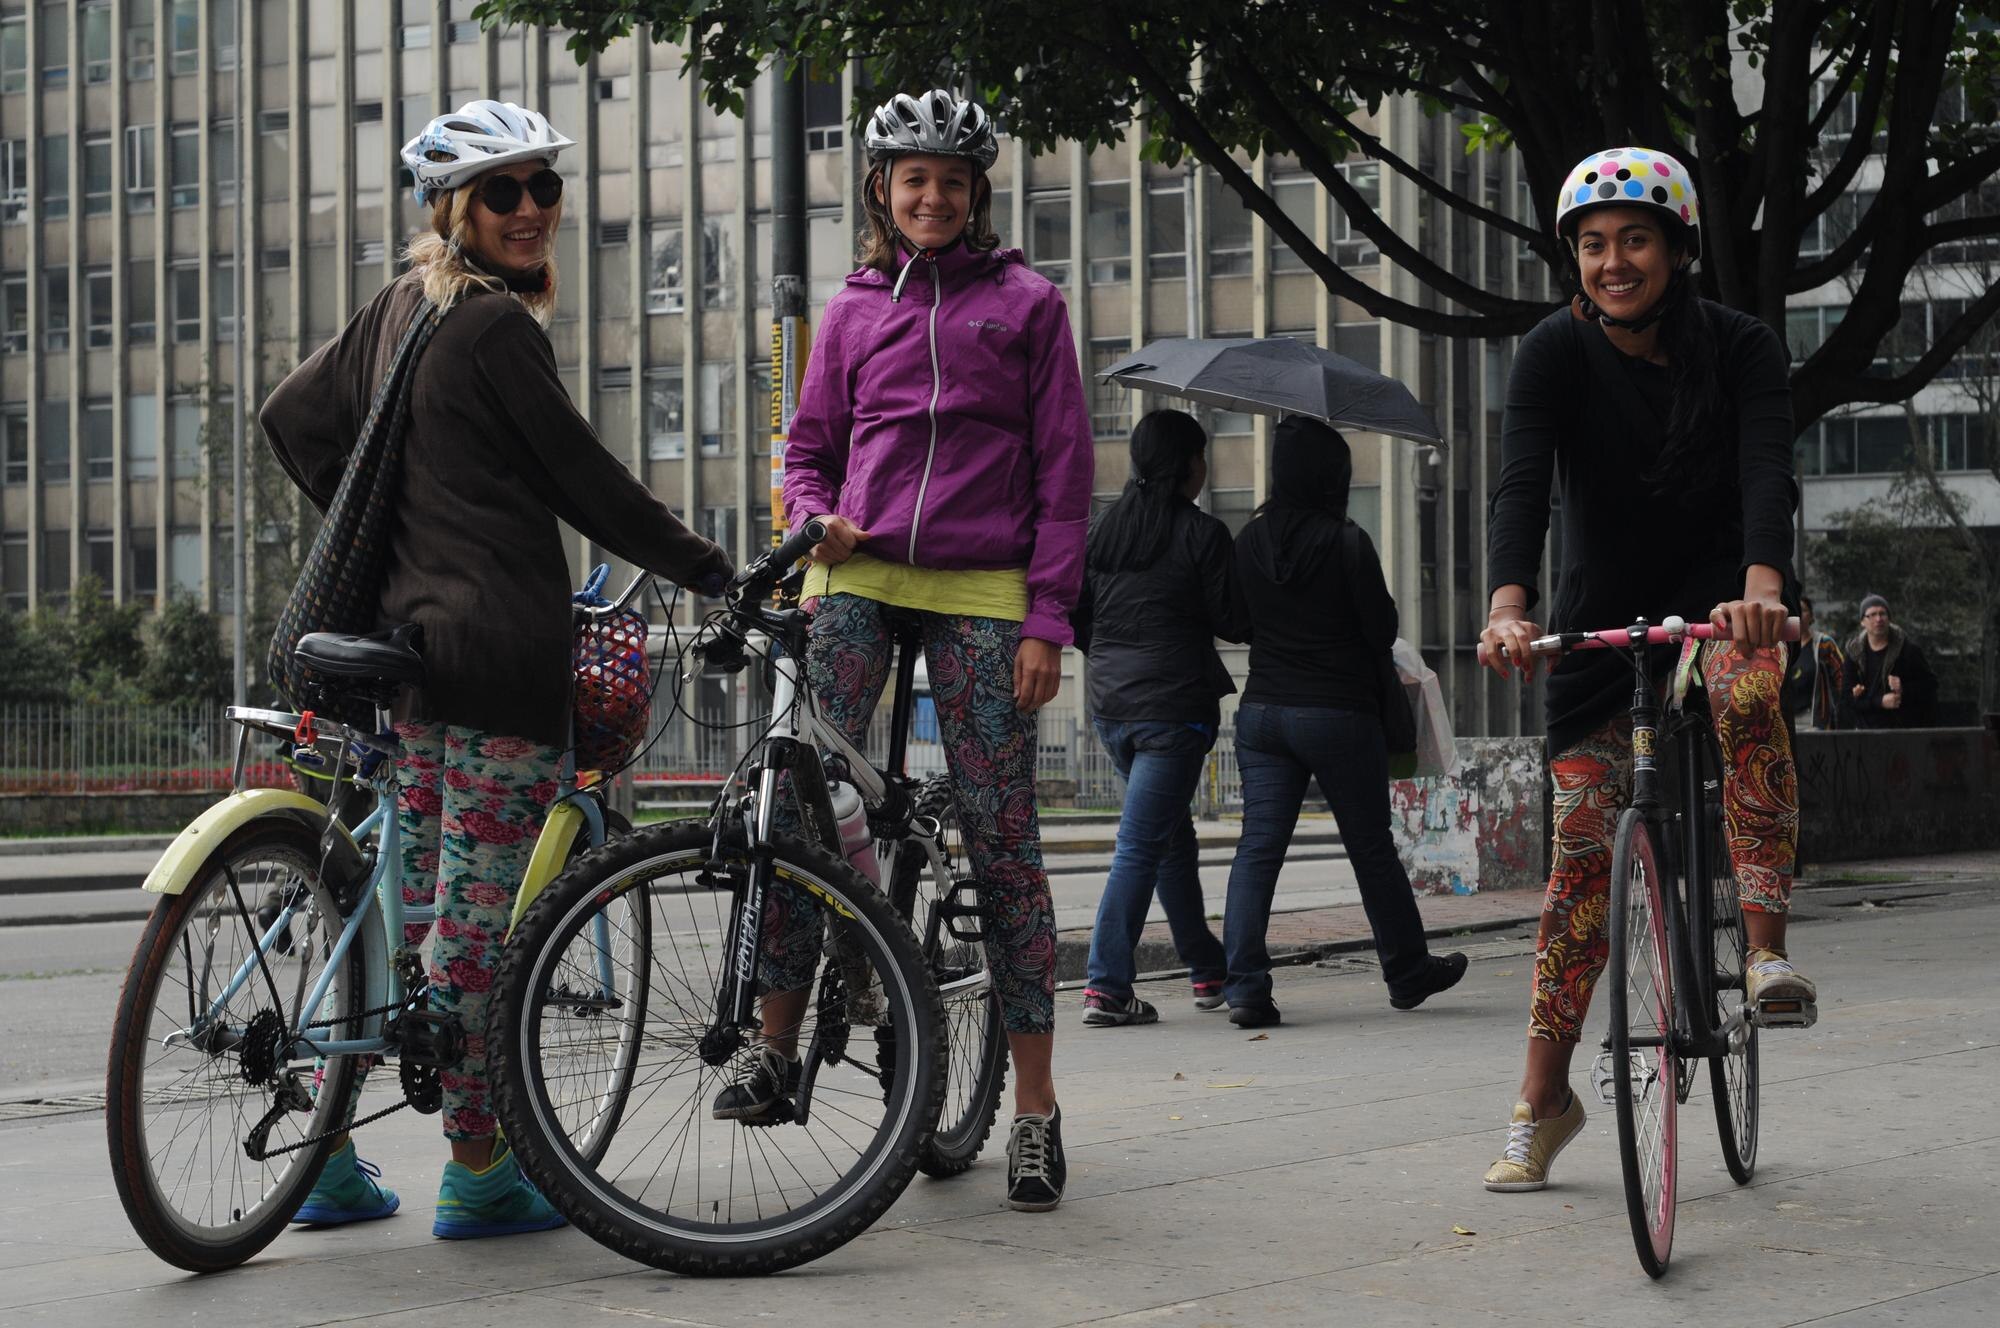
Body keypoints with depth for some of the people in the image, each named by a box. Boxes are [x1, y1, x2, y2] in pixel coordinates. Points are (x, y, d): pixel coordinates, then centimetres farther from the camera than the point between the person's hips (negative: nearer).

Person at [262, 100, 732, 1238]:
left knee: (409, 897, 14)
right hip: (502, 646, -9)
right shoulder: (499, 325, -11)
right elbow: (588, 483, -10)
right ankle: (480, 1174, 3)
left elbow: (295, 419, 22)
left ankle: (333, 1155, 17)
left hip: (414, 634, 9)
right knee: (483, 912, -3)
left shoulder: (399, 310, 15)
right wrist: (718, 574, -2)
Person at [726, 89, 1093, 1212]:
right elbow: (810, 447, 20)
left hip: (981, 592, -2)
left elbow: (1064, 468, 5)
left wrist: (1049, 616, -3)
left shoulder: (1027, 304, 9)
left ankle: (1036, 1107, 1)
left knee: (1003, 840, -3)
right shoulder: (854, 310, 15)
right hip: (858, 574, 2)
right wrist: (818, 516, -3)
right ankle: (778, 1051, 0)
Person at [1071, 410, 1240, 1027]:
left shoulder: (1102, 528, 7)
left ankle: (1207, 969, 28)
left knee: (1172, 836, 19)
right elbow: (1231, 622, -8)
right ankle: (1106, 987, -9)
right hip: (1173, 706, -6)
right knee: (1141, 845, -5)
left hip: (1110, 706, 6)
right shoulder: (1202, 534, -9)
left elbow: (1076, 616, 10)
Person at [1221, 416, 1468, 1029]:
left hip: (1262, 712, 4)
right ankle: (1407, 972, 26)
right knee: (1372, 847, 11)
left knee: (1257, 847, 1)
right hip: (1340, 714, -4)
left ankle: (1244, 985, -11)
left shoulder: (1250, 540, 1)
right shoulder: (1347, 542, -13)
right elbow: (1382, 630, -9)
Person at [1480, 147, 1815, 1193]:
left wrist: (1762, 583, -47)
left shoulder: (1740, 347, -13)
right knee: (1582, 839, -3)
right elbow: (1522, 481, -26)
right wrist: (1508, 605, -44)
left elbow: (1768, 473, -27)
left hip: (1718, 587, 0)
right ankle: (1545, 1097, 5)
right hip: (1602, 603, 1)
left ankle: (1767, 947, -27)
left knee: (1746, 694, -36)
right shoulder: (1556, 351, -13)